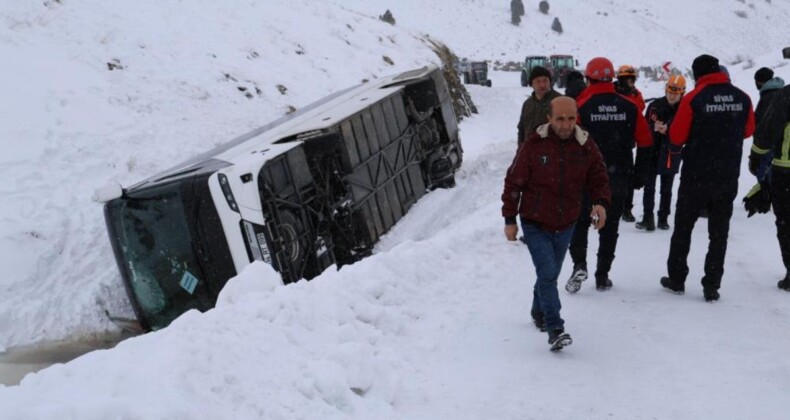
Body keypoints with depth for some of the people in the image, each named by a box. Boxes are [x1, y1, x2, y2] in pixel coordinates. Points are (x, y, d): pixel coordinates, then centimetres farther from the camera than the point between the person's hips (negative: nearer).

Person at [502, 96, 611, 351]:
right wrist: (510, 219, -5)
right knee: (548, 273, -15)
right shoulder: (534, 145, -14)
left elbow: (599, 179, 3)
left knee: (550, 274, 19)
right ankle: (555, 329, -13)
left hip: (565, 225, 4)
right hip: (535, 224, -4)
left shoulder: (586, 147, -5)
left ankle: (539, 312, 43)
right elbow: (513, 182, -7)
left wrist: (601, 202, -19)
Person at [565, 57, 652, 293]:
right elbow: (646, 142, 2)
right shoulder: (629, 106, 0)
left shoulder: (581, 106, -9)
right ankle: (602, 277, 13)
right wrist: (639, 173, 11)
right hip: (619, 179, 2)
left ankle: (579, 264, -7)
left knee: (580, 222, 12)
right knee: (610, 227, 11)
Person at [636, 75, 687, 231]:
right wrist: (654, 128, -21)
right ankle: (648, 218, 0)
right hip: (652, 152, 0)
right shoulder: (655, 105, -3)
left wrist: (668, 130, -25)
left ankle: (663, 218, 22)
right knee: (649, 186, -3)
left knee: (667, 189, 12)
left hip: (671, 155, 0)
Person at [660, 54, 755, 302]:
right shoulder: (742, 98, -2)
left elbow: (676, 137, -10)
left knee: (683, 228, 13)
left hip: (696, 177, -3)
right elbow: (748, 131, 13)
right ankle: (711, 287, 10)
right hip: (728, 178, 3)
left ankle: (676, 280, 21)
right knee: (719, 233, 10)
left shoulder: (693, 98, -13)